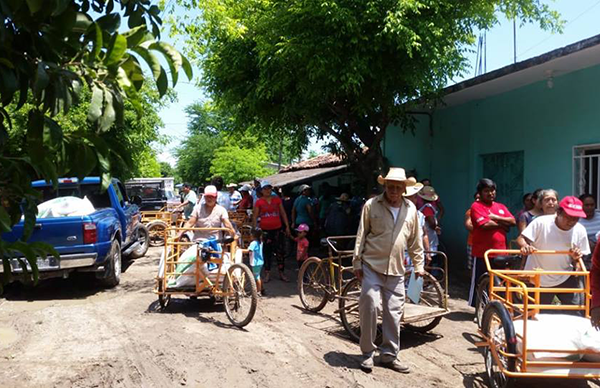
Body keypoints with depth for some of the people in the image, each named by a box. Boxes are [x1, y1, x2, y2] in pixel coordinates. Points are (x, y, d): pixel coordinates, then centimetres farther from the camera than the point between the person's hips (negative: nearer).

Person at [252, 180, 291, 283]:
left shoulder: (277, 199, 6)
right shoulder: (259, 202, 0)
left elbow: (283, 213, 10)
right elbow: (255, 217, 3)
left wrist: (287, 226, 6)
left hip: (277, 229, 1)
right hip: (265, 230, -1)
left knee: (279, 251, 2)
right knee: (266, 251, 5)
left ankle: (281, 273, 12)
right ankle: (267, 273, 16)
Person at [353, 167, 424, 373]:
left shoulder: (411, 209, 7)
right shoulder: (371, 205, -3)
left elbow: (415, 239, 14)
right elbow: (361, 235, -1)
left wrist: (418, 265, 14)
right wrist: (357, 263, -4)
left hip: (396, 270, 4)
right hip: (371, 265, -3)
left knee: (394, 312, 6)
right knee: (369, 306, -9)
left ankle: (389, 355, 20)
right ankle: (367, 352, 9)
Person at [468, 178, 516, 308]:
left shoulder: (501, 207, 16)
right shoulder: (476, 206, -4)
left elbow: (513, 222, 3)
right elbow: (484, 224, -17)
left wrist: (495, 217, -10)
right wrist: (502, 224, -2)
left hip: (500, 252, 6)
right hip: (482, 253, -5)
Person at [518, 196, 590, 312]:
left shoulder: (580, 230, -6)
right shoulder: (541, 222, -17)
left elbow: (581, 254, 3)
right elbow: (521, 238, -16)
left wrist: (576, 258, -21)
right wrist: (525, 246, -39)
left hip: (565, 278, 3)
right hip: (538, 279, -2)